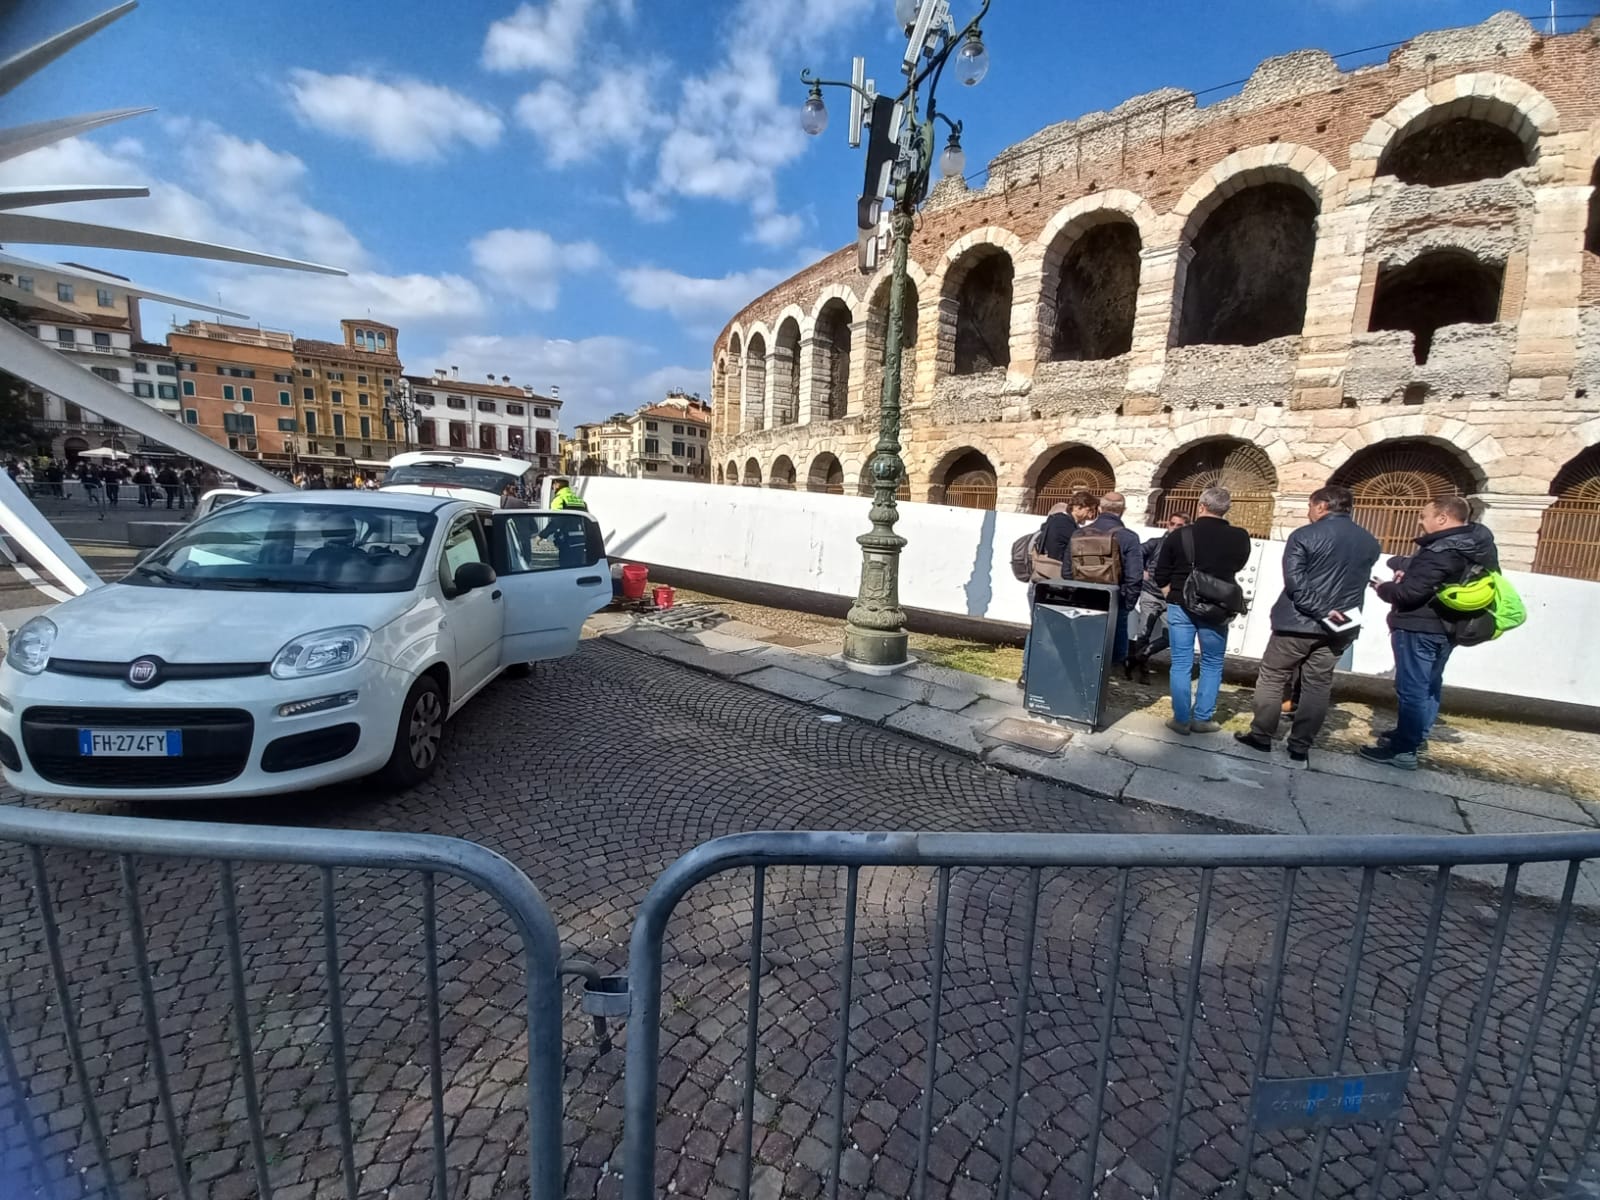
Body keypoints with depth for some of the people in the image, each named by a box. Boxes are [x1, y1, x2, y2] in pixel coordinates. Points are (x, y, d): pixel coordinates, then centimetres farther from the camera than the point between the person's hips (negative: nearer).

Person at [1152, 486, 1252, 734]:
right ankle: (1202, 719, 16)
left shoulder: (1179, 536, -7)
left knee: (1181, 664, 6)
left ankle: (1181, 719, 10)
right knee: (1212, 664, 13)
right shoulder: (1240, 538, -6)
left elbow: (1161, 577, -1)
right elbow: (1236, 566, 13)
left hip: (1180, 607, 0)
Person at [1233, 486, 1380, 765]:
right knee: (1317, 687, 9)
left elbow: (1294, 582, -20)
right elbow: (1358, 582, 16)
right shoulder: (1370, 542, 10)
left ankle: (1261, 736, 12)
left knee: (1272, 679, 7)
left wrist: (1321, 611, -17)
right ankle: (1300, 746, 13)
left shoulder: (1304, 536, -10)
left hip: (1298, 623, -5)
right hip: (1340, 628, 5)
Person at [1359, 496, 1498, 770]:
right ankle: (1417, 735, 34)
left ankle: (1403, 750, -1)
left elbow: (1409, 593, -25)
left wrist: (1382, 588, -6)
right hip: (1445, 628, 10)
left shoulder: (1441, 552, -23)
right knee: (1429, 685, 20)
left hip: (1419, 629, -10)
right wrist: (1405, 568, -6)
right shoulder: (1475, 544, 9)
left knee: (1411, 689, -5)